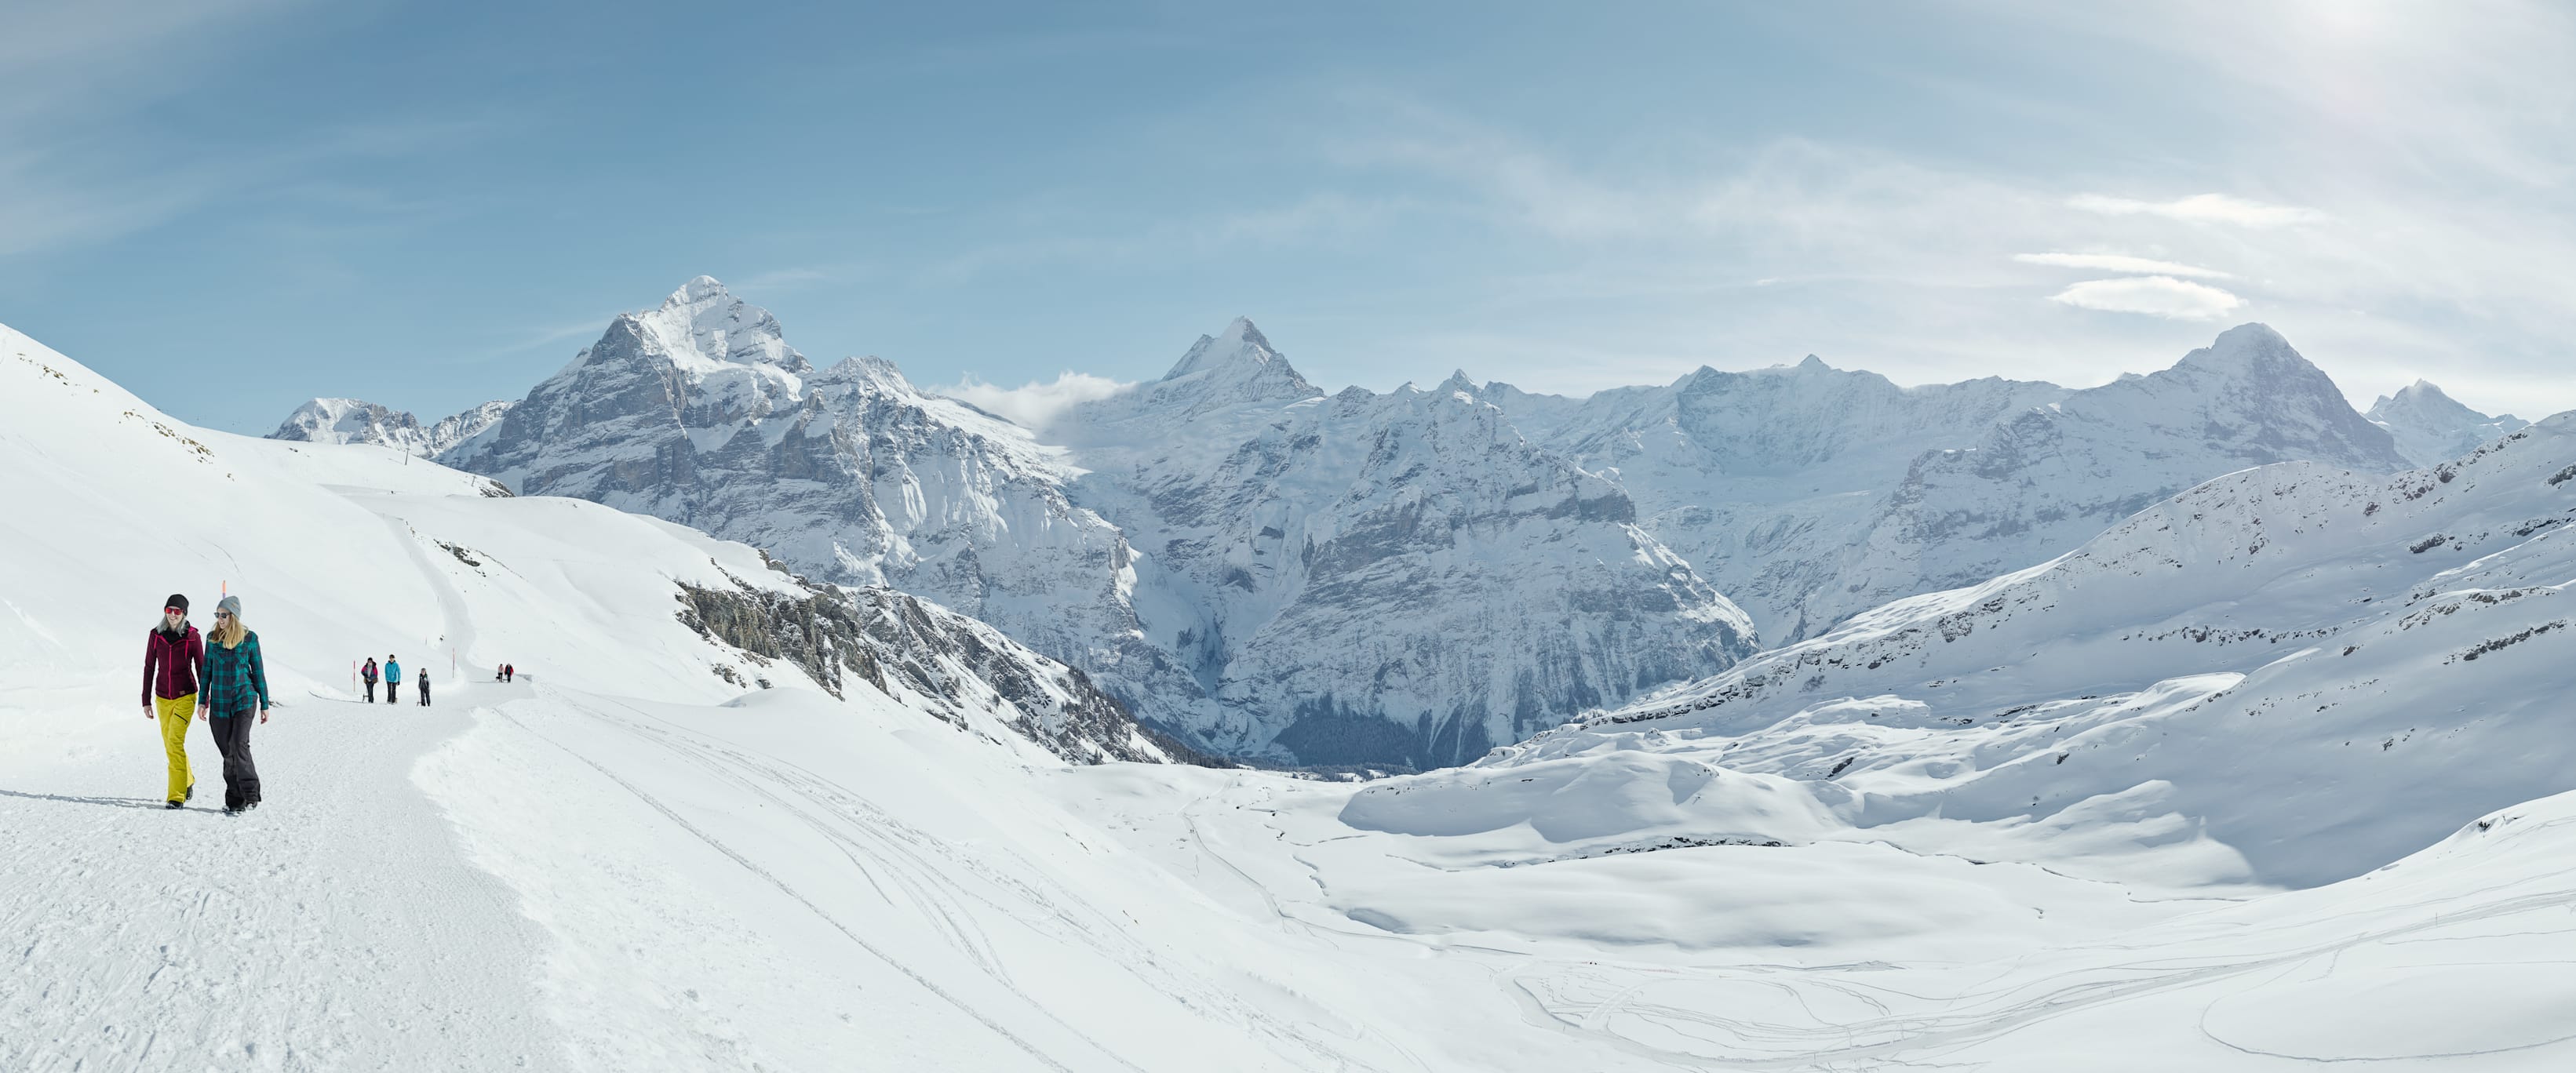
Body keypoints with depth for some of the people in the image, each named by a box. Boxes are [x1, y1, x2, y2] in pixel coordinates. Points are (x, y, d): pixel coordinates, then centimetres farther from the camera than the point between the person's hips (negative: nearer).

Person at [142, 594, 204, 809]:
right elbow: (149, 668, 7)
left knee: (175, 742, -16)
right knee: (170, 745, 13)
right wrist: (146, 700, 6)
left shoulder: (192, 636, -6)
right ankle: (187, 781, 37)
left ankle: (177, 796, -15)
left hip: (185, 696, -4)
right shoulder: (156, 635, 2)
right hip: (163, 698, 4)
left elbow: (201, 668, -1)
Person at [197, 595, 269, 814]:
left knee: (239, 745, -16)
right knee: (227, 751, 5)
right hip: (219, 702, 4)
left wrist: (265, 704, 4)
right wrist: (202, 700, 8)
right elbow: (207, 670, 13)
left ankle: (250, 797, -11)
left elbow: (258, 671, 3)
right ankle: (234, 800, 11)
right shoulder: (213, 638, 6)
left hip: (244, 699, -3)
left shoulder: (249, 638, -1)